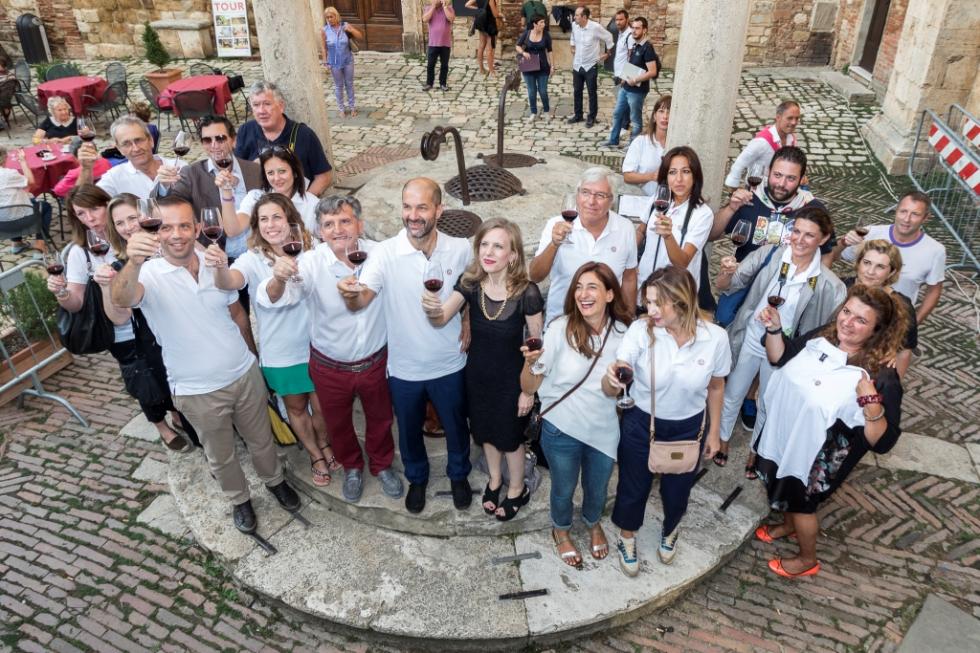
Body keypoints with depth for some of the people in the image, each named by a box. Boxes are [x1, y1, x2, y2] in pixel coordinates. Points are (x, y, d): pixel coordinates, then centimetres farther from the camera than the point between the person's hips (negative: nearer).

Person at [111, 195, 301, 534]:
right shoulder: (150, 275, -18)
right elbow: (121, 299, -42)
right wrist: (133, 262, -61)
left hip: (245, 373, 3)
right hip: (198, 391, -3)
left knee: (261, 439, 23)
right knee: (220, 456, 19)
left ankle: (274, 480, 50)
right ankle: (239, 500, 45)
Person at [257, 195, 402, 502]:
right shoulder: (310, 264, -23)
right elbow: (272, 300, -31)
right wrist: (278, 278, -54)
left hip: (376, 360, 1)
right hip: (329, 367, -1)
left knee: (380, 418, 24)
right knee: (338, 423, 23)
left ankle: (382, 465, 54)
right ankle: (352, 467, 54)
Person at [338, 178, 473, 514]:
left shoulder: (461, 250, -12)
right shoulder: (385, 253, -17)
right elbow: (360, 300, -26)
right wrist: (349, 292, -48)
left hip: (449, 363, 1)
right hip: (404, 367, 0)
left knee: (455, 426, 21)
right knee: (409, 430, 22)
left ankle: (458, 474, 51)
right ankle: (417, 478, 51)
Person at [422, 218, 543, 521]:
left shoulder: (527, 293, -25)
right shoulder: (470, 283, -15)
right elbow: (441, 319, -21)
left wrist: (529, 389, -10)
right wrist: (433, 309, -45)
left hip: (510, 378, -3)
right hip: (476, 374, 4)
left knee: (509, 437, 17)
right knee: (486, 431, 24)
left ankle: (517, 490, 45)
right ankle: (494, 480, 52)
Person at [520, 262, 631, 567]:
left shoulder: (623, 332, -12)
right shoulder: (561, 329, -20)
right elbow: (529, 387, -16)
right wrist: (530, 363, -36)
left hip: (604, 430, 2)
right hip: (561, 430, -2)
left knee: (597, 490, 25)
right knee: (564, 490, 21)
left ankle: (593, 524, 59)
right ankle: (561, 531, 53)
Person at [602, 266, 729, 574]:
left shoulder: (715, 337, -20)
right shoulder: (640, 330, -25)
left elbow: (716, 387, -2)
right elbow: (610, 389, -29)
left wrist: (713, 432, 7)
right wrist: (612, 376, -53)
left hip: (688, 428, 1)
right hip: (640, 424, -1)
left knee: (677, 491, 22)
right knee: (633, 488, 17)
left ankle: (670, 531, 58)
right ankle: (627, 538, 51)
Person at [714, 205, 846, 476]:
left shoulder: (827, 284, -18)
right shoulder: (769, 254, -17)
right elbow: (725, 286, -14)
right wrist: (726, 273, -36)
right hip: (749, 341, 0)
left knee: (768, 406, 22)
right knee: (732, 396, 20)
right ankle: (723, 438, 47)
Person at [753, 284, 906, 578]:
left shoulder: (880, 377, -28)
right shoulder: (823, 336, -11)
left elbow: (882, 442, -28)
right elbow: (780, 357, 6)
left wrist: (872, 404, -45)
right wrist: (774, 329, -12)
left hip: (818, 458, -6)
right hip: (782, 436, 6)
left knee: (802, 501, 17)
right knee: (784, 490, 29)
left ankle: (807, 559, 45)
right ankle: (789, 525, 60)